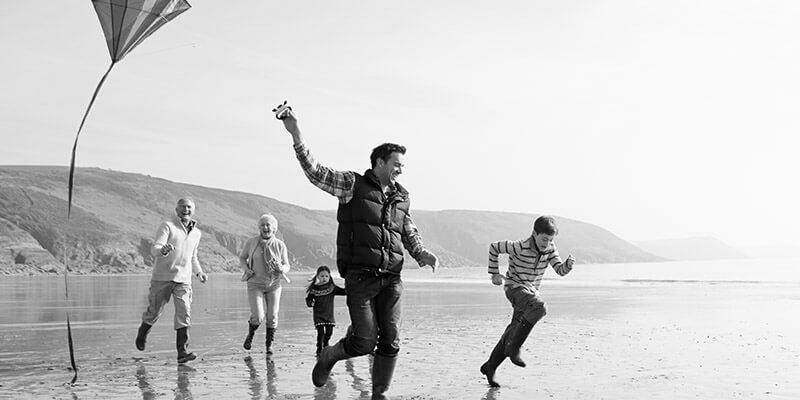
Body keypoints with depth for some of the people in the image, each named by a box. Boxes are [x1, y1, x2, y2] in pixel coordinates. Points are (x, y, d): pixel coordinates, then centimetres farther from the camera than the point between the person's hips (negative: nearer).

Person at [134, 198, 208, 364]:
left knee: (184, 314, -12)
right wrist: (163, 250, -40)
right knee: (154, 311, 9)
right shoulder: (167, 226, -5)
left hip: (183, 280, 3)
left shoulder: (196, 233, 13)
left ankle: (182, 352, -16)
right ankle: (142, 332, 40)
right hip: (163, 277, -3)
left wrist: (199, 272, 11)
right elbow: (154, 249, -17)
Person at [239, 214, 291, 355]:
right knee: (258, 317, -13)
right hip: (255, 284, -2)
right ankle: (250, 335, 19)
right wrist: (246, 269, -9)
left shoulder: (280, 245, -4)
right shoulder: (251, 242, -6)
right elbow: (242, 257, 9)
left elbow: (287, 266, 3)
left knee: (272, 316, 1)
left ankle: (269, 344, 23)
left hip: (274, 285, 2)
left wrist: (281, 268, -20)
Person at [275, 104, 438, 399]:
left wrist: (423, 255, 6)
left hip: (391, 278, 5)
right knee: (364, 342, -7)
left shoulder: (402, 198, 16)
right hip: (360, 276, -4)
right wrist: (296, 134, -18)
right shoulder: (353, 185, 2)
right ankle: (328, 357, 24)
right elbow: (315, 172, -7)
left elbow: (411, 235, 26)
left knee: (390, 342, 0)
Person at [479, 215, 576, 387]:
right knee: (539, 307, -34)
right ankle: (513, 347, -26)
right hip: (515, 287, -7)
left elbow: (560, 270, -6)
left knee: (515, 330, 9)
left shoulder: (550, 248, -4)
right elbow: (494, 247, -10)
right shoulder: (520, 247, -21)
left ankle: (490, 367, 23)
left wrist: (569, 264, -28)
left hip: (531, 291, 7)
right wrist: (494, 273, -7)